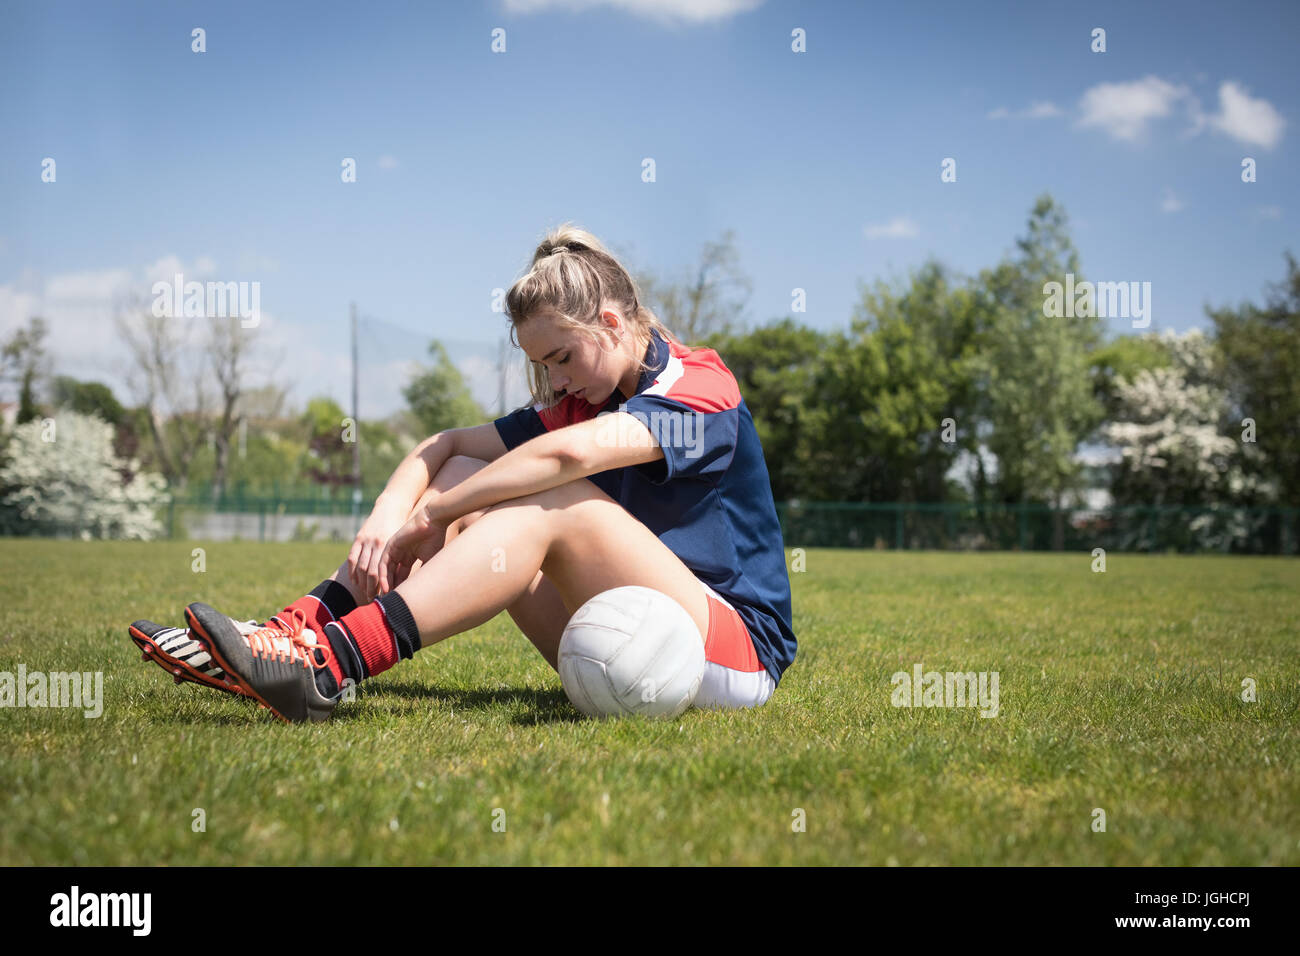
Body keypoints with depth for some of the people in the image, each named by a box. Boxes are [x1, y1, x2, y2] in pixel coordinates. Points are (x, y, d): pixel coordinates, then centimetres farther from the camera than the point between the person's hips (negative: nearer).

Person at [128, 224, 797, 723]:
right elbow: (447, 445, 7)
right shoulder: (583, 402, 12)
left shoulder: (701, 387, -13)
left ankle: (328, 666, -39)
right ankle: (292, 632, -17)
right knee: (461, 477, -4)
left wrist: (429, 518, -24)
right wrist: (387, 517, -14)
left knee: (554, 506, -30)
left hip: (738, 651, -7)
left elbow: (574, 452, -31)